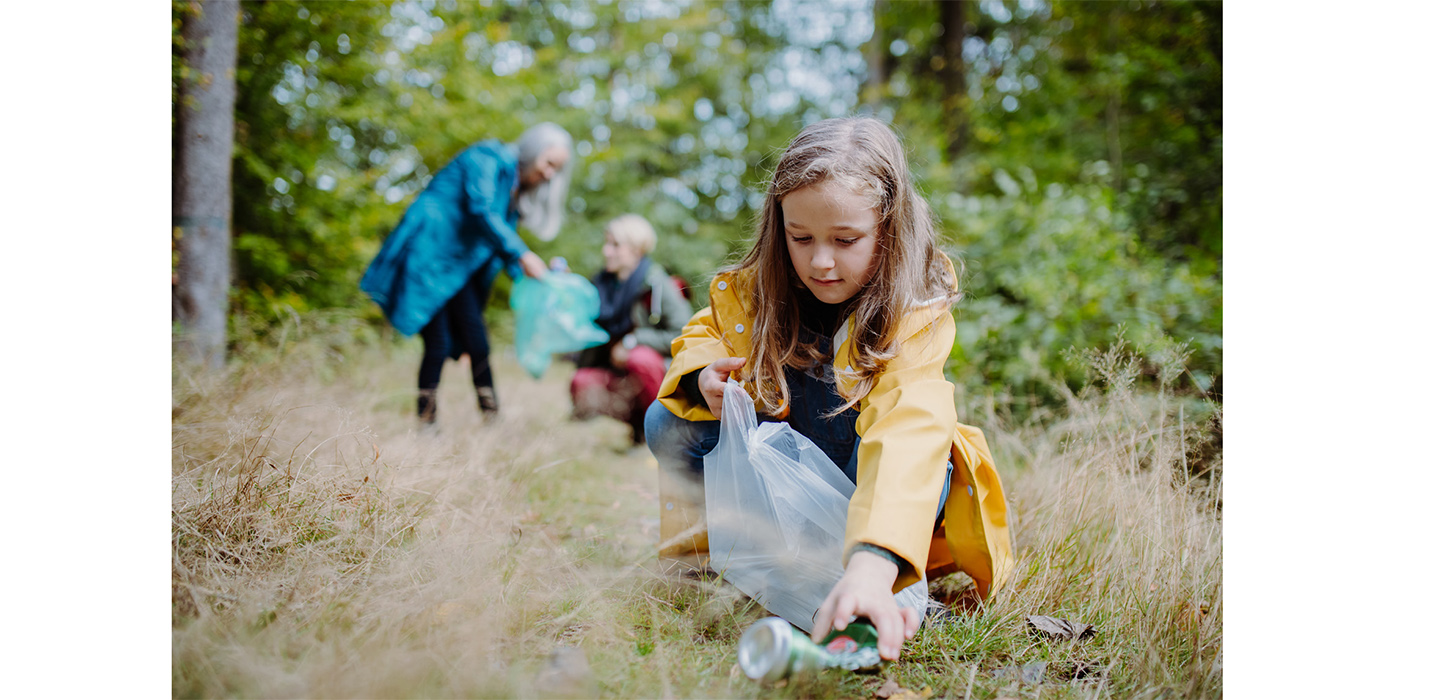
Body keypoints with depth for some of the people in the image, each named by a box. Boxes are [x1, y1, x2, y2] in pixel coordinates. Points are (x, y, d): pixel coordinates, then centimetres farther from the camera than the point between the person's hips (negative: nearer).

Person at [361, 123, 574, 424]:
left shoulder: (516, 188, 15)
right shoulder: (486, 160, -11)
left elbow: (504, 238, 16)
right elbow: (482, 211, -24)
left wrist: (523, 278, 0)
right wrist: (522, 255, -29)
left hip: (459, 266, 8)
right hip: (427, 254, -8)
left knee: (476, 341, 0)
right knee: (438, 344, -11)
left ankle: (492, 419, 1)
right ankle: (426, 424, -4)